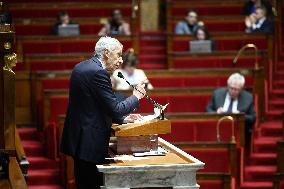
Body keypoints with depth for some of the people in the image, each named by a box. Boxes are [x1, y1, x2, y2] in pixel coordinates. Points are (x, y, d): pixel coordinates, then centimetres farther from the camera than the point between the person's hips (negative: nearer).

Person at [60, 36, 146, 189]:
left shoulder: (80, 67, 13)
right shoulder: (98, 72, -17)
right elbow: (115, 108, -18)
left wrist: (123, 119, 14)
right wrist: (136, 96, -2)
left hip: (77, 138, 10)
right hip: (90, 142, -10)